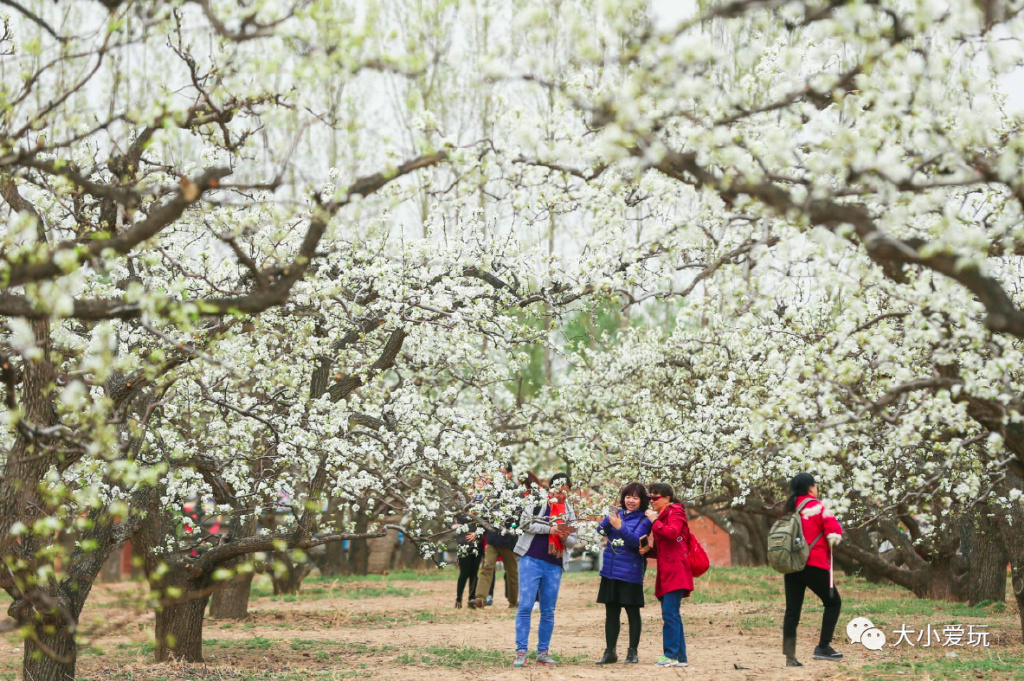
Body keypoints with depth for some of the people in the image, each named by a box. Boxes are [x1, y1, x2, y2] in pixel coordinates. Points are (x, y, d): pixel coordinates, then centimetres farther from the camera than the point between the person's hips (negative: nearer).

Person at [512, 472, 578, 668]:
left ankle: (543, 652, 14)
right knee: (525, 606, -9)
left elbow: (573, 542, 13)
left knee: (548, 611, 6)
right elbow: (525, 523, -8)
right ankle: (521, 652, -8)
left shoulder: (569, 511, 13)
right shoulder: (537, 502, 3)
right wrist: (549, 529, -15)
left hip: (554, 566, 4)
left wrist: (565, 537, -9)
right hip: (531, 560, -4)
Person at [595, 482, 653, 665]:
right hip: (610, 572, 5)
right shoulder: (617, 514, 9)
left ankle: (632, 652, 10)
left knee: (632, 612, 2)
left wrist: (620, 527, -30)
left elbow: (636, 541, -17)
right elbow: (601, 530, -1)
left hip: (630, 573, -5)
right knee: (611, 613, 10)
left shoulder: (644, 520, -4)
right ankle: (610, 652, 17)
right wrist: (610, 518, -20)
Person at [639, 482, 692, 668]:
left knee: (669, 613, -14)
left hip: (676, 571, -10)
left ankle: (671, 655, -14)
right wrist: (649, 549, 7)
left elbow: (672, 533, -23)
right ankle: (680, 657, 9)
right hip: (666, 572, 10)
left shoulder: (675, 513, -2)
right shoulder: (661, 516, 25)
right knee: (672, 615, 8)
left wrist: (654, 522, -12)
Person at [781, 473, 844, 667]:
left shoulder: (789, 510, 13)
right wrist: (831, 542, 8)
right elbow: (834, 533, -11)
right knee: (833, 602, 10)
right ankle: (823, 647, 3)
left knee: (792, 610, 5)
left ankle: (790, 657, 0)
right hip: (814, 565, -6)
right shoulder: (817, 507, -6)